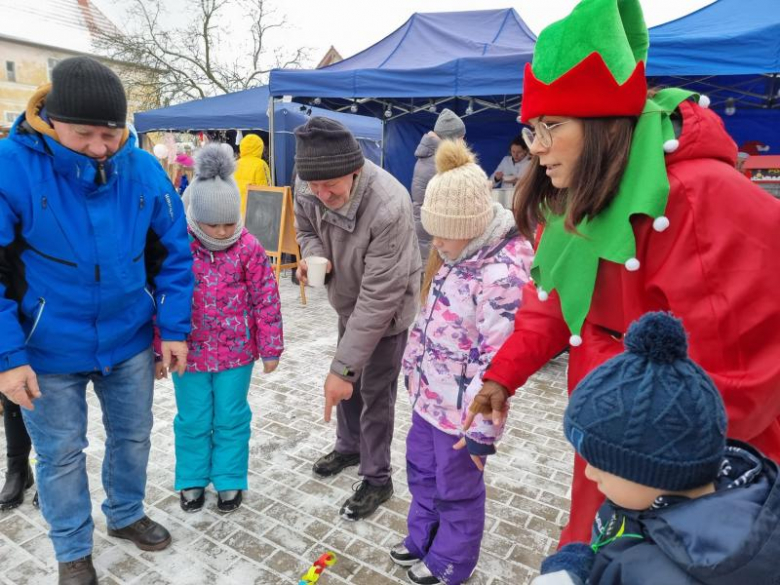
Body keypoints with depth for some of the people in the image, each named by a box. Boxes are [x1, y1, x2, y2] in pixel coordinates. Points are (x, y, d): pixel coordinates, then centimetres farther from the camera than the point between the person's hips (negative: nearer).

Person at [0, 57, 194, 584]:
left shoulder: (144, 170, -8)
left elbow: (174, 254, -1)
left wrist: (174, 328, -4)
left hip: (129, 341, 3)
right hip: (48, 351, -2)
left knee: (133, 434, 19)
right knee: (61, 453, 13)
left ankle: (126, 515, 47)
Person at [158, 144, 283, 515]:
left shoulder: (248, 247, -11)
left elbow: (266, 299, -5)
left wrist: (270, 348, -1)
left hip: (237, 349, 0)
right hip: (188, 350, 1)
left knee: (231, 418, 13)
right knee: (192, 420, 15)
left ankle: (230, 480, 32)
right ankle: (192, 479, 37)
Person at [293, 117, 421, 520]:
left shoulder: (389, 206, -39)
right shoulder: (308, 189, -20)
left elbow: (379, 297, -36)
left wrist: (342, 367, -34)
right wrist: (313, 257, -23)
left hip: (387, 308, -6)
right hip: (347, 300, 7)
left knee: (375, 393, 3)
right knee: (347, 379, 21)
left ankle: (377, 479, 25)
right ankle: (348, 447, 46)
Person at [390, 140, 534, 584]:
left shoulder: (502, 273, -28)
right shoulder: (454, 255, 2)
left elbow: (498, 360, -26)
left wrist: (481, 430, -21)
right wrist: (413, 367, 19)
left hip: (460, 407, -8)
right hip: (429, 393, 9)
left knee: (457, 487, 14)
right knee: (422, 470, 25)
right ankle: (422, 538, 51)